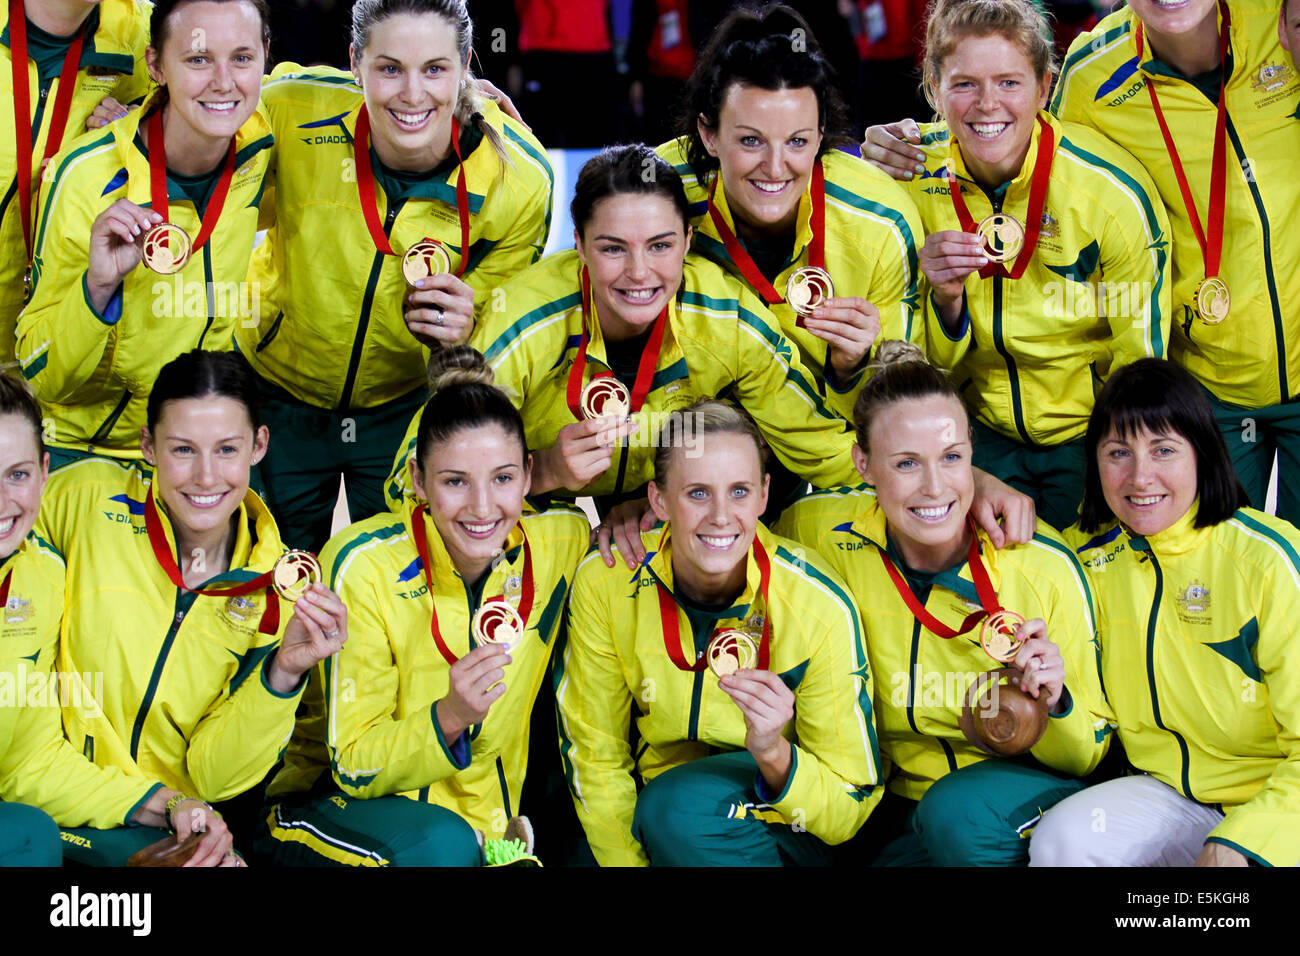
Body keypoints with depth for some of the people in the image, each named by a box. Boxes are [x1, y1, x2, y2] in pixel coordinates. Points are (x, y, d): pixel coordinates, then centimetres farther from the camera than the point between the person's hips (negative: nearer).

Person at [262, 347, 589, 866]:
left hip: (485, 811, 4)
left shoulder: (564, 539, -9)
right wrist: (450, 716, -33)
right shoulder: (365, 566, -19)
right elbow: (354, 768, -16)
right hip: (341, 804, -3)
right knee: (440, 844, -35)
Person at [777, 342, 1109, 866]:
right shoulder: (826, 535, -11)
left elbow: (1088, 757, -3)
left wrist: (1051, 708, -25)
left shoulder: (1046, 569, -14)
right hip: (900, 807, 3)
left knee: (961, 808, -37)